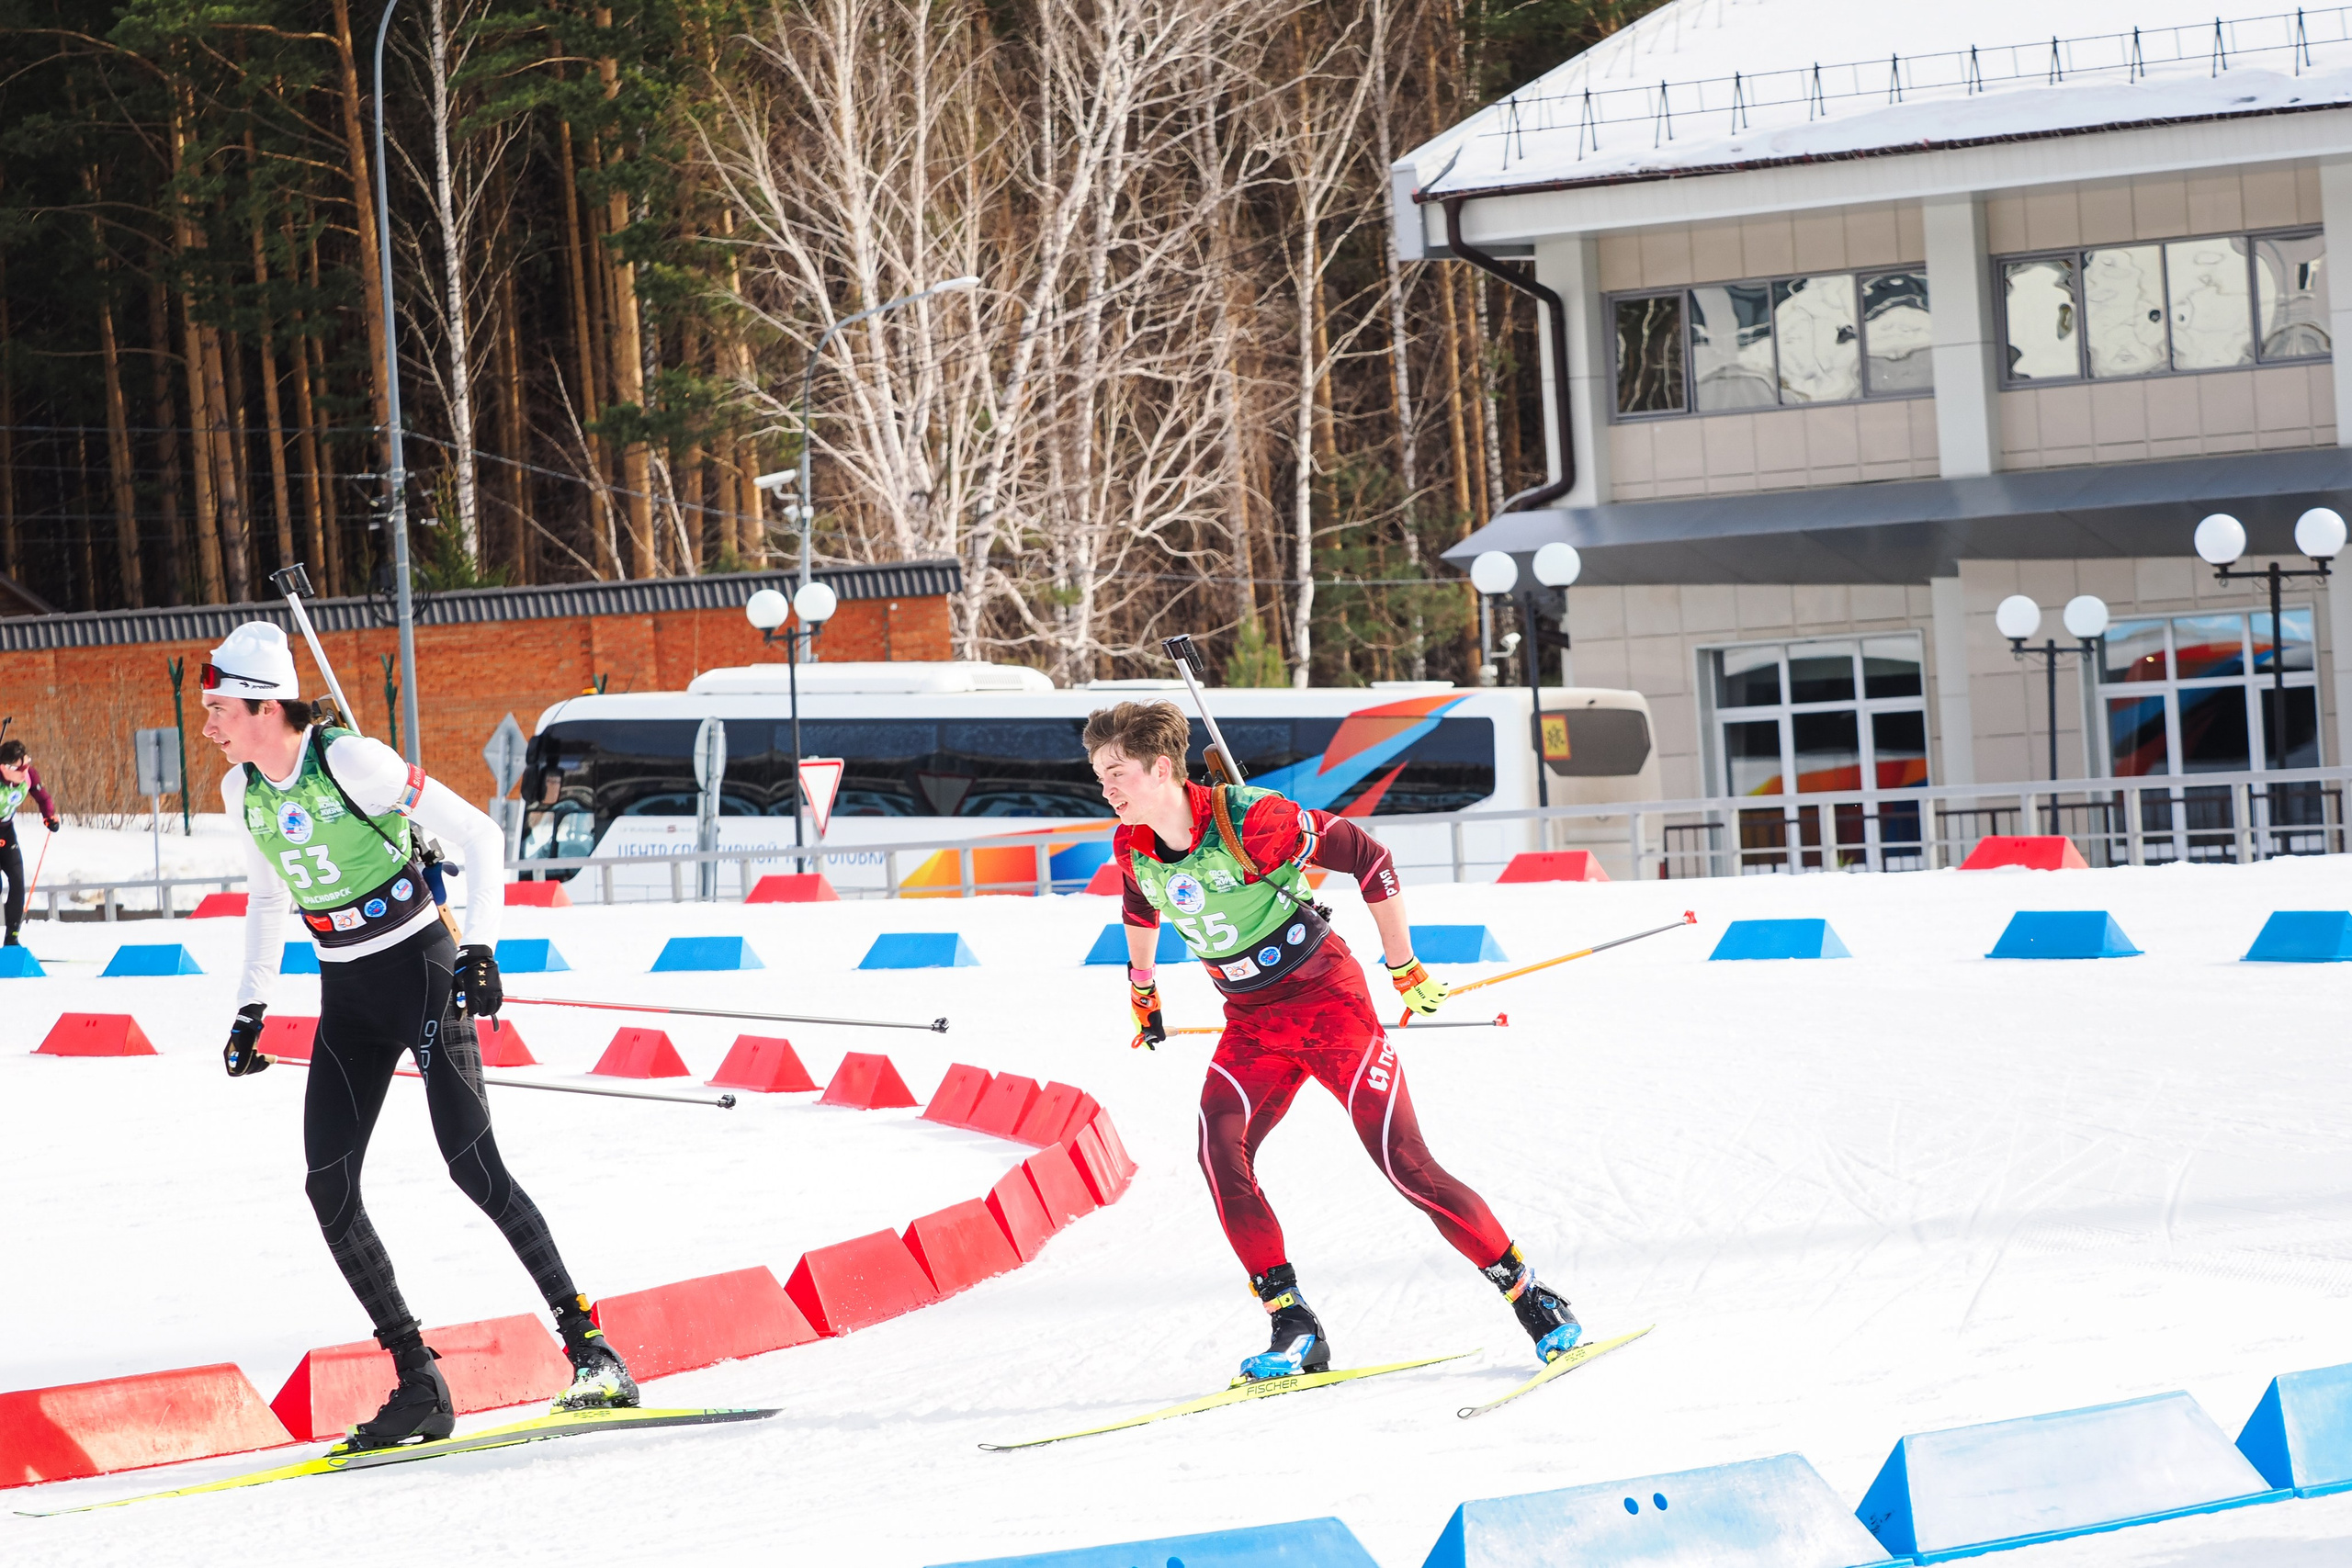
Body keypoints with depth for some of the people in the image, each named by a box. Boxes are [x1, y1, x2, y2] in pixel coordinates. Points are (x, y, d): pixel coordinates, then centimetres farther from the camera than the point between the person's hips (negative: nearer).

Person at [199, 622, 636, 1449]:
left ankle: (590, 1348, -9)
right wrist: (251, 1007, 16)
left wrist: (479, 951, -20)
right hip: (346, 999, 7)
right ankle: (421, 1387, -1)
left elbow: (481, 838, -14)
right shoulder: (243, 791, 3)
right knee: (328, 1187, -5)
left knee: (473, 1165, -16)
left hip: (421, 970, -7)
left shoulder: (353, 762, -18)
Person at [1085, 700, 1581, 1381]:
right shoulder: (1133, 849, -4)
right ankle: (1294, 1328, -14)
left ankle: (1531, 1298, 4)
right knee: (1220, 1150, -20)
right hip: (1252, 1024, 5)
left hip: (1327, 999, -5)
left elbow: (1366, 855, -15)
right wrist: (1142, 992, 33)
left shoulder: (1247, 821, -24)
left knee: (1404, 1162, -11)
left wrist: (1405, 968, -9)